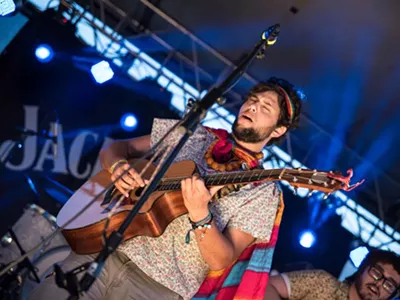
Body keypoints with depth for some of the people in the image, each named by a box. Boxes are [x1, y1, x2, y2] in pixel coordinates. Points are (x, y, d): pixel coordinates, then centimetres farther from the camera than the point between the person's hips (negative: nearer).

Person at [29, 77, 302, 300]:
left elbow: (221, 261, -7)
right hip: (107, 250, 3)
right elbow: (113, 149, 14)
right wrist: (118, 166, -8)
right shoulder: (190, 133, 12)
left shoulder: (263, 192, 1)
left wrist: (200, 214, -23)